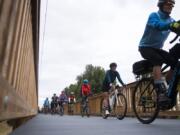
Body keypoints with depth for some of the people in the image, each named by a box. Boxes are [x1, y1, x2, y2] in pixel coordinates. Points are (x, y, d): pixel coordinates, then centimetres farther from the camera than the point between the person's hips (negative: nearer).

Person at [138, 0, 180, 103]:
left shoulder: (171, 20, 6)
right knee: (158, 60, -34)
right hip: (146, 47, -6)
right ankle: (161, 93, -39)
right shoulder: (154, 15, -13)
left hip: (157, 48, 6)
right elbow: (157, 25, -36)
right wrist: (172, 25, -56)